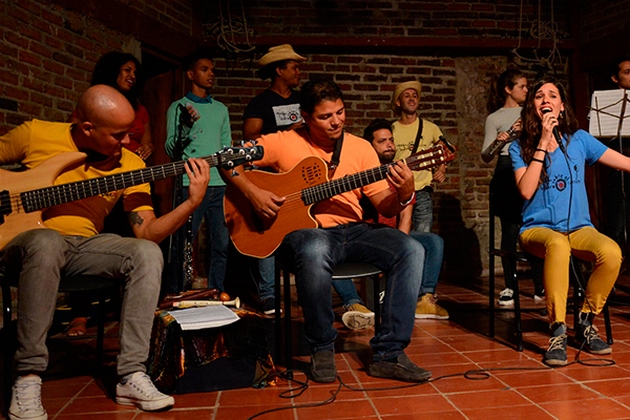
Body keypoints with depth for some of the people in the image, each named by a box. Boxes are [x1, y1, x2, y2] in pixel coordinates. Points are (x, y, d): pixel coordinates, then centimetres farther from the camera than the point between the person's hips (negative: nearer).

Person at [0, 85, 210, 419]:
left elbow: (146, 232, -6)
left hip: (85, 245, 3)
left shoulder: (130, 165, 1)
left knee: (147, 253, -22)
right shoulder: (35, 135, -4)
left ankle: (131, 375, -20)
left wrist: (193, 201, -18)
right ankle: (28, 378, -26)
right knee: (47, 242, -38)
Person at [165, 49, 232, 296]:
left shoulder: (221, 109, 19)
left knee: (221, 242, 3)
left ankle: (216, 290, 14)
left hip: (219, 184, 5)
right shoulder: (178, 107, 5)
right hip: (190, 184, -4)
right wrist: (185, 126, -19)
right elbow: (171, 150, -3)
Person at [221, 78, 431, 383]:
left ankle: (388, 354, -14)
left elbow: (385, 207, 6)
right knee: (314, 252, -40)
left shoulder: (360, 148, 9)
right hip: (304, 230, -4)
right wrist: (252, 192, -12)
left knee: (411, 250, -20)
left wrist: (404, 194, -17)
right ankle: (322, 349, -15)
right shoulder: (284, 143, 2)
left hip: (351, 230, 4)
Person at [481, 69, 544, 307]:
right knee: (510, 231, -2)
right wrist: (497, 142, -19)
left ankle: (540, 287, 8)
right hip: (507, 173, -3)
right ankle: (509, 288, 6)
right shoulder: (494, 118, 6)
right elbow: (485, 157, 0)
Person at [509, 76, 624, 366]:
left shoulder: (579, 139, 8)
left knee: (611, 251, -30)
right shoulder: (520, 147, 4)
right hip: (538, 229, -2)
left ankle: (586, 323, -6)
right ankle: (558, 332, -26)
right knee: (558, 245, -38)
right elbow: (526, 191, -12)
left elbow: (624, 162, 5)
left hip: (579, 228, 3)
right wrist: (543, 142, -12)